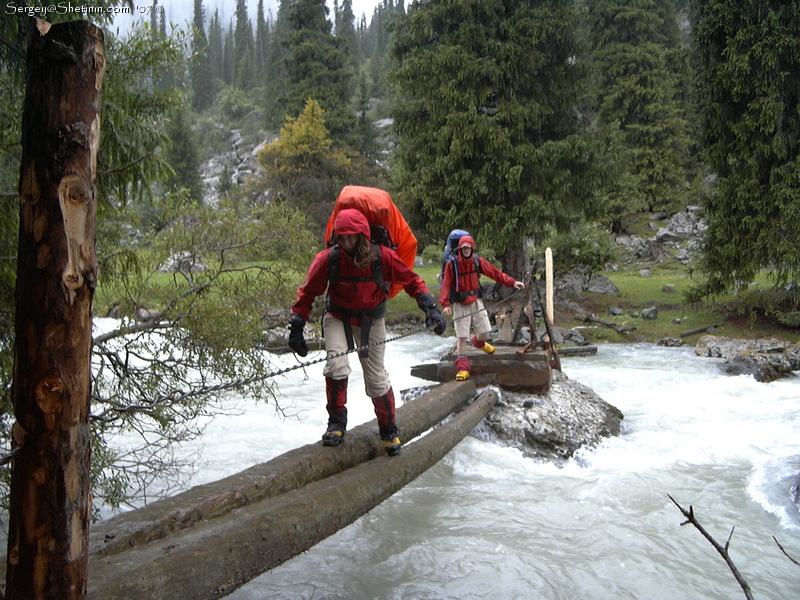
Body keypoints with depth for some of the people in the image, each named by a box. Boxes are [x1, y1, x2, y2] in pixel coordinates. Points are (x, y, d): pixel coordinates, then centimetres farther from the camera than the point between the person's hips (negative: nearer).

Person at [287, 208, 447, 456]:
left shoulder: (382, 256, -22)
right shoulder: (328, 259, -21)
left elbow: (412, 281, -8)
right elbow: (308, 293, -8)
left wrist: (430, 308, -18)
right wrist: (296, 328, -8)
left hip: (371, 319, 0)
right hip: (337, 317, 0)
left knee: (376, 379, 3)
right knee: (337, 365, -23)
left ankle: (389, 430, 25)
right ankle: (336, 423, -1)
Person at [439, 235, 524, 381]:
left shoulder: (477, 261, -1)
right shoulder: (452, 263, -12)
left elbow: (494, 272, 1)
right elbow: (446, 284, -15)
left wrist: (511, 282, -6)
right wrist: (445, 303, -25)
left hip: (476, 301, 4)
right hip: (460, 304, -4)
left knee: (485, 332, 8)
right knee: (461, 336, -5)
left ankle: (478, 342, 46)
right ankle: (462, 367, 3)